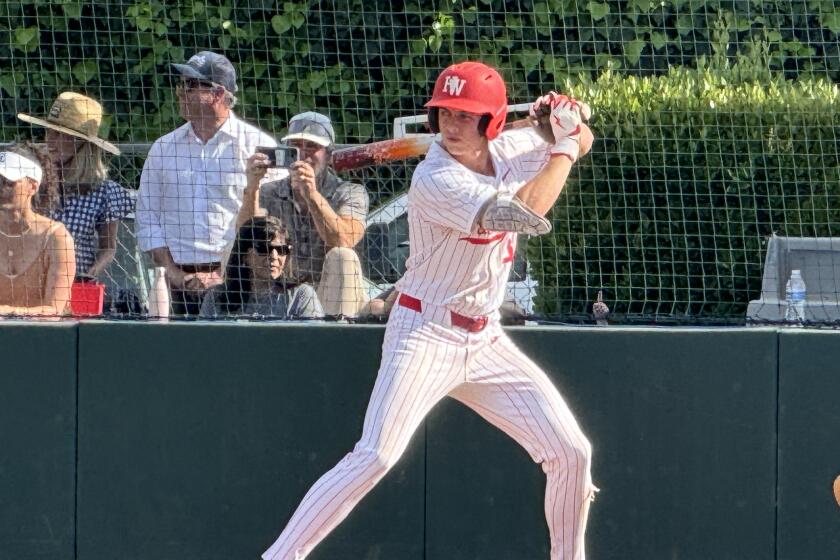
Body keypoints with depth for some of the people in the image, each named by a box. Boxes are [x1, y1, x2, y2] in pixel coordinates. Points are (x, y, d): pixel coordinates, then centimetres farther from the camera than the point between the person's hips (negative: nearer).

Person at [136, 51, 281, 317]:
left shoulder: (259, 146, 1)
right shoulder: (164, 148, 15)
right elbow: (147, 216, 14)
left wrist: (224, 275, -10)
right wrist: (172, 272, 1)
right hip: (181, 282, 4)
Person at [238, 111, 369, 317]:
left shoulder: (350, 194, -1)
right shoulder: (270, 194, 7)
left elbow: (344, 242, -23)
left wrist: (312, 195, -35)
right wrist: (251, 188, -26)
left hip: (334, 299, -2)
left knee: (342, 257, -30)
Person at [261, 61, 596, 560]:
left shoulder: (507, 152, 1)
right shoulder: (436, 180, -22)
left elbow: (581, 144, 19)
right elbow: (526, 214, -31)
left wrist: (571, 122, -5)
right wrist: (565, 144, -18)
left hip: (485, 341, 7)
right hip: (426, 336, -7)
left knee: (571, 454, 4)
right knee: (375, 457, -22)